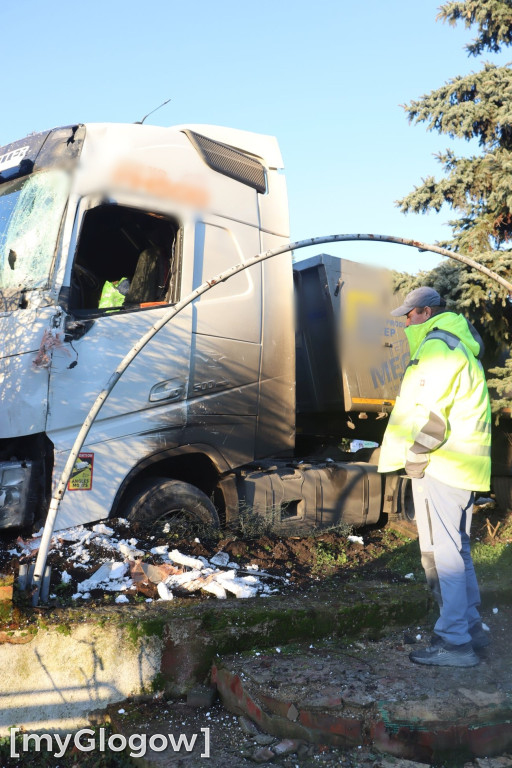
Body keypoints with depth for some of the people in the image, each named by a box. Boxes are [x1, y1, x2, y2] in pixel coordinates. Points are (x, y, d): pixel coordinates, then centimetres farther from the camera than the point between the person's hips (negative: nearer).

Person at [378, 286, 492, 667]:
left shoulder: (437, 347, -14)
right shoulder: (459, 346, 20)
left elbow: (430, 413, -21)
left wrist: (415, 457, -11)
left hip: (440, 465, -11)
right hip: (463, 464, 11)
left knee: (441, 551, -6)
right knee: (457, 549, 17)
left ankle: (455, 641, -1)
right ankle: (470, 626, 27)